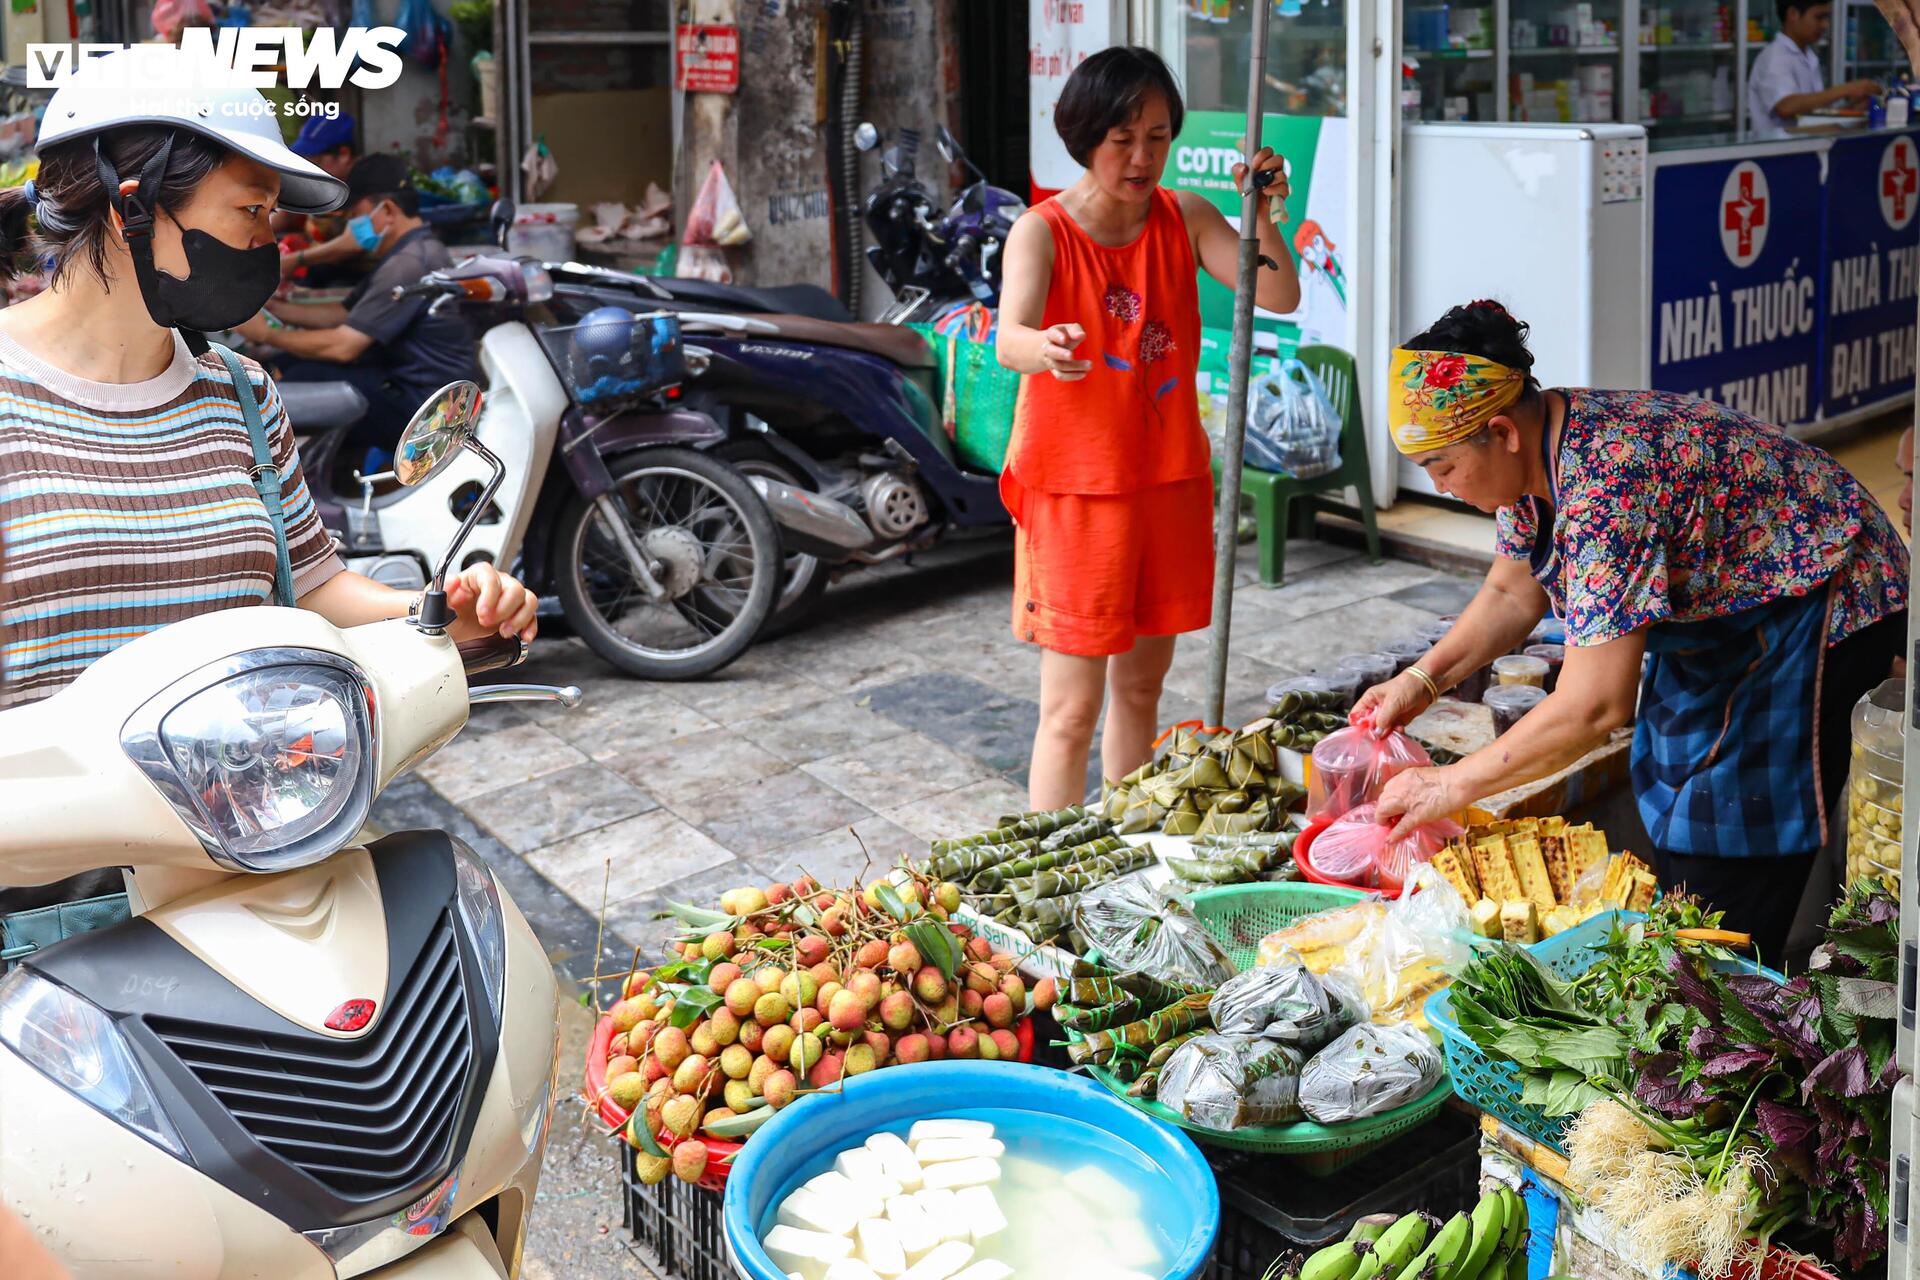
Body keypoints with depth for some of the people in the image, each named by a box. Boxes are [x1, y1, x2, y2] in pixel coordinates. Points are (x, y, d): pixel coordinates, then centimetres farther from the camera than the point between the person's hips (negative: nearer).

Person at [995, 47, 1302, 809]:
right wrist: (1044, 350, -52)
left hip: (1168, 480, 5)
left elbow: (1279, 297, -8)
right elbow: (1009, 340, -29)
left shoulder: (1185, 220, 2)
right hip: (1074, 487, -5)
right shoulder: (1043, 232, -11)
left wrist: (1265, 214, -25)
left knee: (1141, 685, 17)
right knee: (1072, 709, -4)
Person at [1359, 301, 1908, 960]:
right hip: (1723, 612, 10)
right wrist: (1421, 680, -6)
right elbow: (1512, 591, 9)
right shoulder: (1534, 454, -8)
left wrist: (1452, 786, -29)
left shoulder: (1604, 483, -36)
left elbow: (1594, 706, -38)